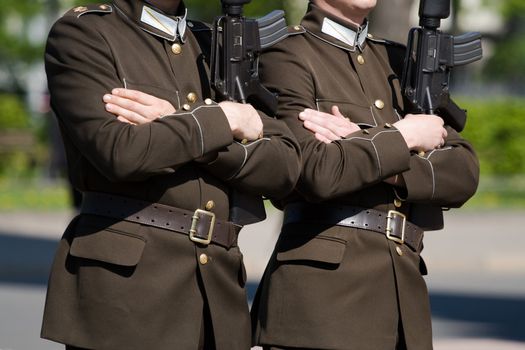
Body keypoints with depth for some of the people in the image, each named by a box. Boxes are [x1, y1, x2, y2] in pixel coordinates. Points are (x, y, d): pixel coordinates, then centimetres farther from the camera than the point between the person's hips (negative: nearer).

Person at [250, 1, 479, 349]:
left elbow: (464, 173, 5)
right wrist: (405, 137, -5)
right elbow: (317, 174, -18)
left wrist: (366, 146, -9)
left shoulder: (397, 62, 17)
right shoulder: (288, 57, -2)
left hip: (403, 287, 6)